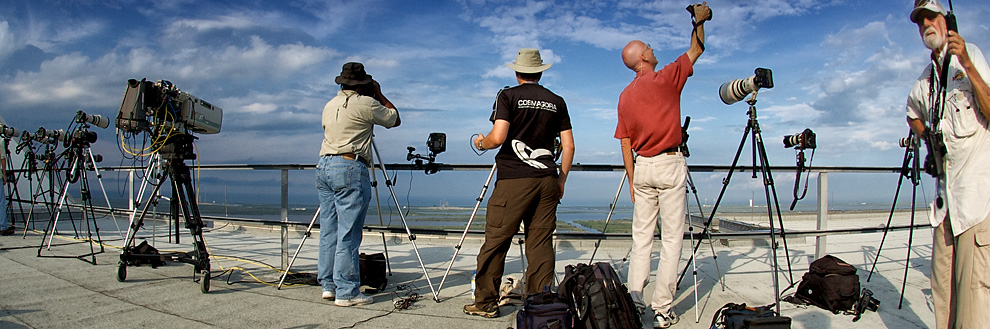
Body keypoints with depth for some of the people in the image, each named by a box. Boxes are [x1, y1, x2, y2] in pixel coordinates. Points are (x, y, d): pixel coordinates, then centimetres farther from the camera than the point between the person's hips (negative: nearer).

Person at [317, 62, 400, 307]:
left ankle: (328, 285, 17)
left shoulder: (329, 106, 16)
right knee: (348, 234, -6)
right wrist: (379, 94, 19)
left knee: (329, 231, 11)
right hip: (350, 168, -8)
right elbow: (394, 119, 7)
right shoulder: (365, 103, -5)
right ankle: (346, 292, -3)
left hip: (324, 166, 8)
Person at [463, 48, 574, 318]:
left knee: (495, 242, 4)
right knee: (541, 244, 7)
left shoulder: (508, 96, 0)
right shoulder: (557, 102, 12)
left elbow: (498, 137, -12)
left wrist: (481, 143, 9)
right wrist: (561, 180, 18)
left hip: (513, 180, -4)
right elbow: (569, 146, 10)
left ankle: (485, 303, 11)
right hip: (547, 180, 4)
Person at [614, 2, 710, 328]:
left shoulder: (625, 96, 8)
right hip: (670, 165, -5)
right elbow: (696, 49, 9)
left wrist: (632, 181, 13)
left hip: (642, 167, 5)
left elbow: (625, 145, 9)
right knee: (671, 237, -1)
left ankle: (634, 300, 9)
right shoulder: (666, 78, -6)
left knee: (642, 236, 10)